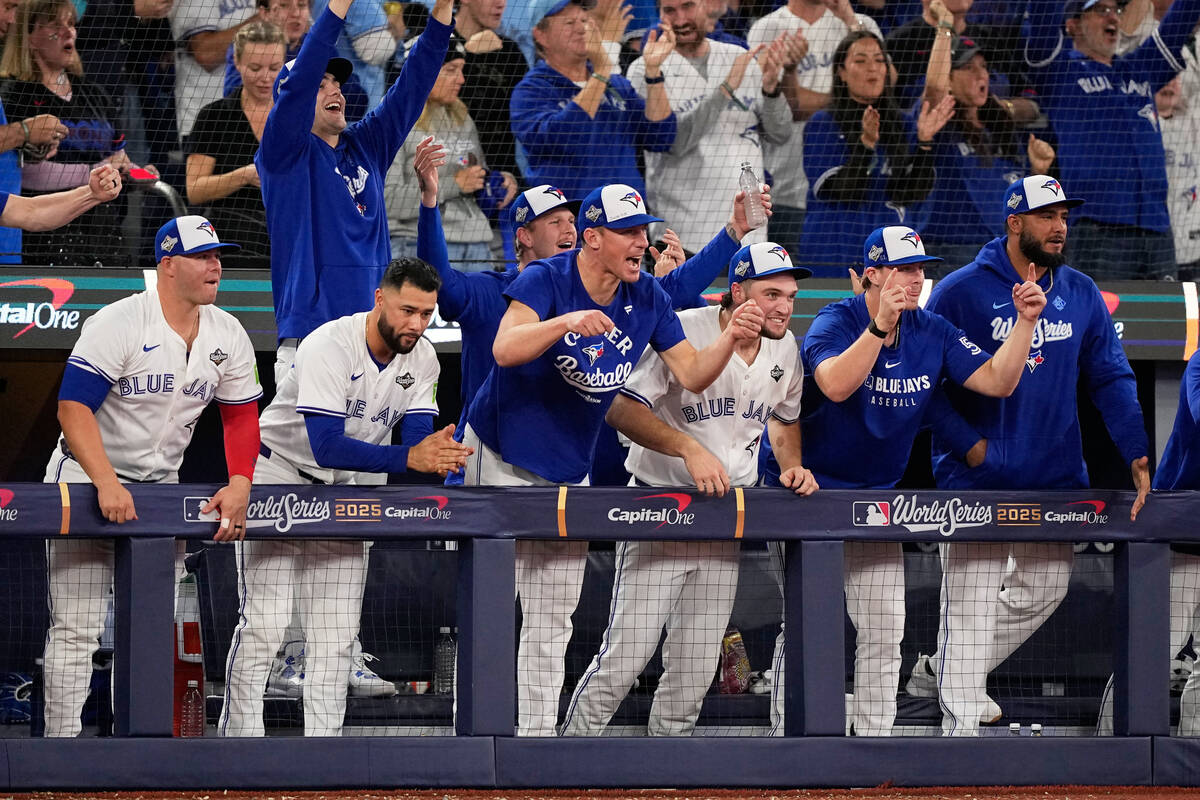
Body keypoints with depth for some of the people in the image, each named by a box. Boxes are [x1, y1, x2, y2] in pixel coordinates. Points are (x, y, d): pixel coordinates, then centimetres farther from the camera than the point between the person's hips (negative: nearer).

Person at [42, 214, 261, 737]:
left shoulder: (228, 335, 2)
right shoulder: (116, 324, -18)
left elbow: (241, 415, 10)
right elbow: (73, 407, -22)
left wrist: (240, 485, -7)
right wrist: (108, 483, -33)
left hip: (161, 486, 6)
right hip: (86, 479, -6)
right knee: (77, 630, -11)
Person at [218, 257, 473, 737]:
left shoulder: (421, 359, -5)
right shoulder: (329, 346, -26)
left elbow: (415, 437, -11)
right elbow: (327, 447, -34)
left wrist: (436, 452, -36)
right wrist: (409, 457, -41)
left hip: (345, 494, 6)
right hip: (280, 478, -6)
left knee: (337, 633, 2)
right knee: (264, 623, -13)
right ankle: (238, 738, -8)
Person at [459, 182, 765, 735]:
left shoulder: (647, 299, -3)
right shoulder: (546, 281, -20)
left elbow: (692, 374, -3)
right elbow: (505, 349, -36)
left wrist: (730, 338, -22)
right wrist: (566, 322, -52)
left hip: (569, 470, 6)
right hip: (502, 455, -6)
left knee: (552, 621, 8)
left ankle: (538, 736, 13)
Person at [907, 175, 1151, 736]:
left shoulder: (1081, 294, 8)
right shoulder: (962, 291, -6)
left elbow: (1111, 378, 7)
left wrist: (1136, 454, -5)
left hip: (1054, 478, 6)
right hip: (975, 479, -6)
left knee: (1044, 588, 11)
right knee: (971, 600, -8)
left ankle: (939, 670, 29)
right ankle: (960, 723, -4)